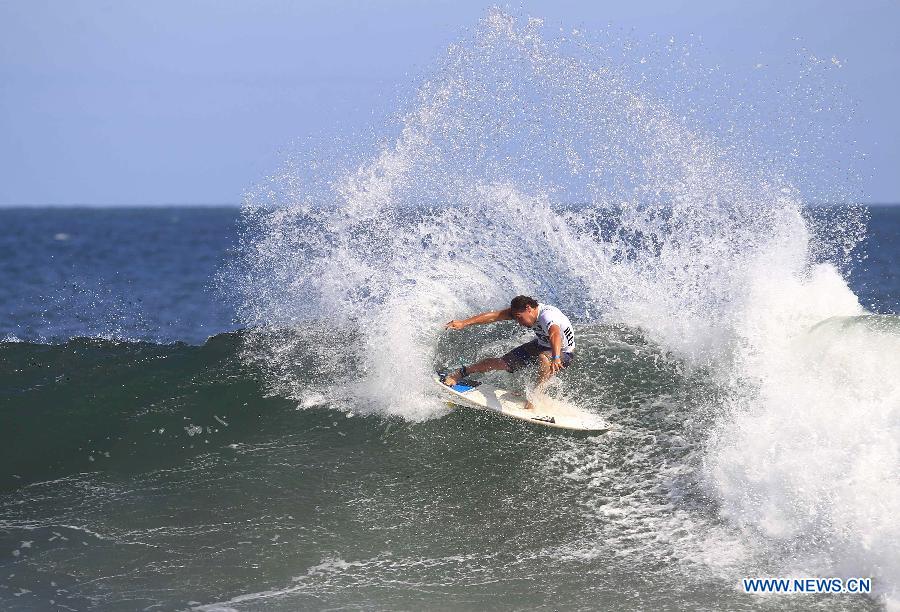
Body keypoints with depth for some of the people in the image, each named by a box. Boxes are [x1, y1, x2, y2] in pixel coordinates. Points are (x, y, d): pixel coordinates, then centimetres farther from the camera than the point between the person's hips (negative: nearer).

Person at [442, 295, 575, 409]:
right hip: (541, 344, 6)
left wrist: (555, 358, -77)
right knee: (502, 363, 1)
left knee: (543, 359, -41)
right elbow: (494, 316, -20)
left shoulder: (547, 316, -39)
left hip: (563, 353, -6)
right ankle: (460, 373, 14)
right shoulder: (521, 308, -17)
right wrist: (463, 323, -26)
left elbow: (555, 335, -59)